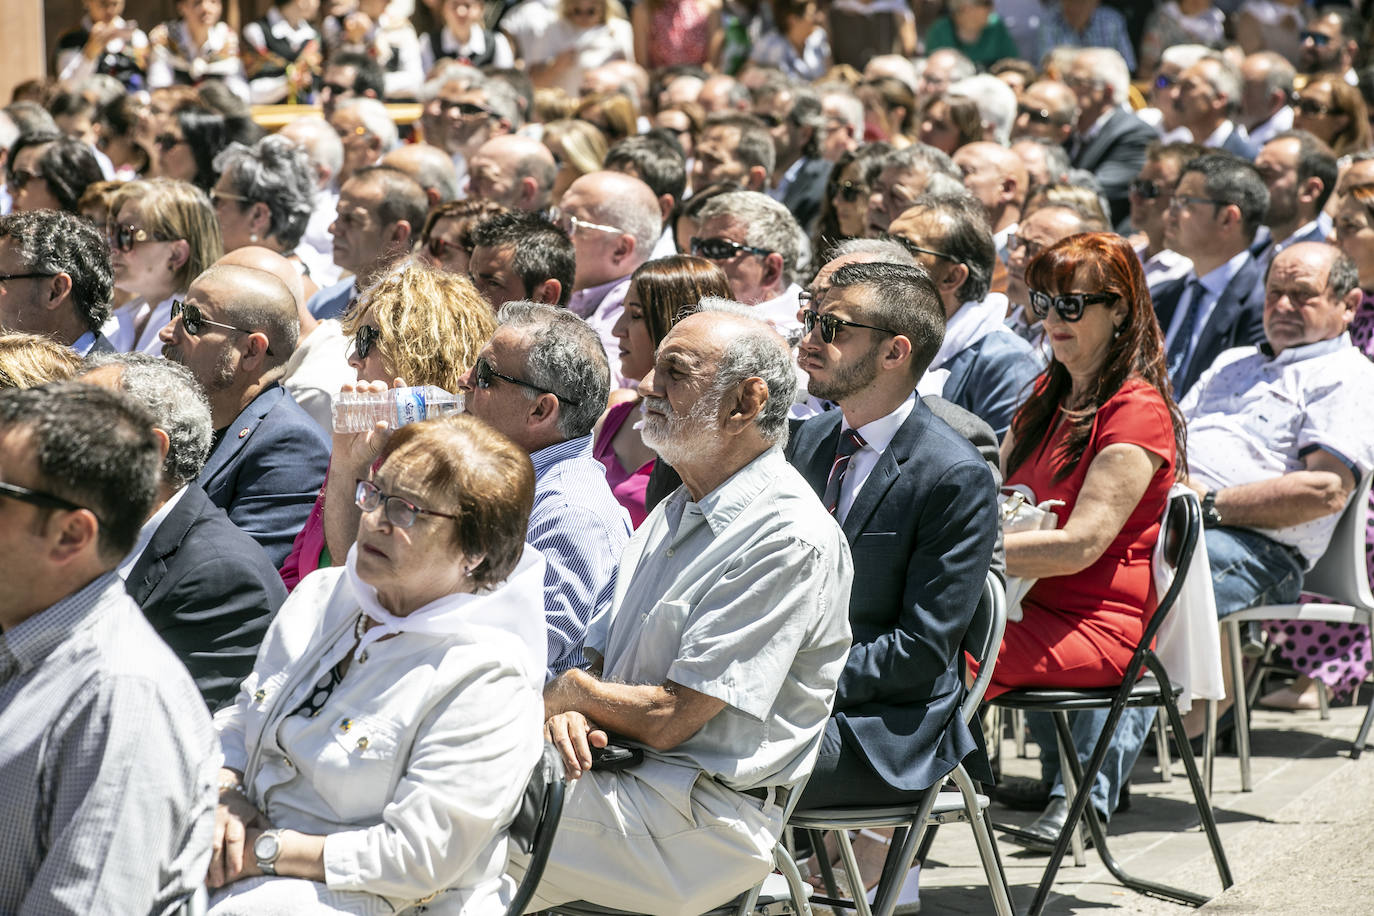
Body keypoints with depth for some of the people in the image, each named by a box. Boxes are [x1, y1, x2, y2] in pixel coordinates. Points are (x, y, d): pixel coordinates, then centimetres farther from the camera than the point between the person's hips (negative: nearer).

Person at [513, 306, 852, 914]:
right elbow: (602, 659, 16)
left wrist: (570, 690, -1)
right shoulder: (680, 511, 16)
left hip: (704, 819, -9)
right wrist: (571, 712, -7)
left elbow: (666, 720, -18)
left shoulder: (790, 539, -16)